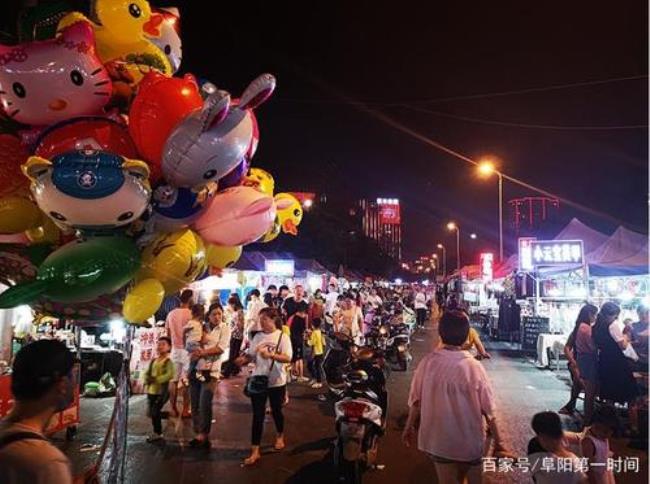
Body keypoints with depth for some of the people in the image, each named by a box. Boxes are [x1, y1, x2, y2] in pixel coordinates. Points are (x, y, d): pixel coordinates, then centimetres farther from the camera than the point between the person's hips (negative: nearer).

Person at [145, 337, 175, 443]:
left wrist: (156, 379, -28)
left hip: (162, 391, -7)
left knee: (155, 412, -6)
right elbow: (147, 373, 9)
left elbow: (169, 375, -23)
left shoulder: (168, 362, -9)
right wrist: (147, 379, -13)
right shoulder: (153, 361, 11)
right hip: (151, 391, 7)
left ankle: (158, 434, 9)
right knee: (152, 413, 10)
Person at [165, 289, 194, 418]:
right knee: (186, 381, 2)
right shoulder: (190, 314, -14)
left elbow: (168, 334, 12)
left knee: (173, 380, 10)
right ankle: (185, 410, 6)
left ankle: (173, 409, 17)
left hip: (175, 350, 6)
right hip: (187, 350, -6)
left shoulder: (171, 314, 5)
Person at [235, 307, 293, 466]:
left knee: (276, 411, 17)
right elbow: (251, 355, 4)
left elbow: (288, 358, -18)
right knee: (257, 415, 2)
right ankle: (255, 451, 8)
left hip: (277, 382, -2)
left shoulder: (282, 337, -10)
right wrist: (244, 359, -18)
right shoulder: (257, 337, 0)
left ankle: (280, 436, 44)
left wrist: (270, 355, -32)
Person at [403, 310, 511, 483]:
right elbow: (488, 408, -13)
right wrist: (498, 441, -1)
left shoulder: (428, 362, -13)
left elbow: (415, 398, -3)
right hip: (469, 441, -1)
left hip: (437, 439, 2)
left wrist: (409, 426, 12)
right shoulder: (474, 367, -20)